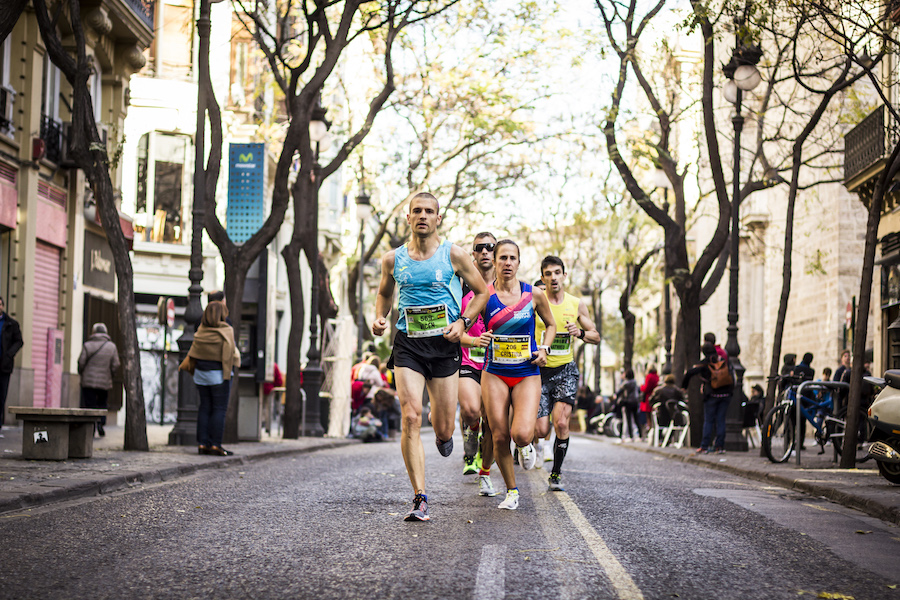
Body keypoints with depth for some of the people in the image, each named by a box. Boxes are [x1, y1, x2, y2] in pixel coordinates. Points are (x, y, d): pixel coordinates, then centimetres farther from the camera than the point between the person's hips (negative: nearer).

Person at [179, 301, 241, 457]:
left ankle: (202, 443, 6)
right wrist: (227, 377, -11)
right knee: (219, 409, -3)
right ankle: (215, 445, -7)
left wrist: (193, 372, 17)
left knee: (204, 407, 8)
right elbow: (228, 356, -13)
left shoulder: (201, 331, 5)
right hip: (218, 374, -6)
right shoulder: (226, 332, -10)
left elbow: (193, 355, 8)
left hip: (201, 373, 6)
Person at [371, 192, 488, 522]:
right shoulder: (393, 259, 5)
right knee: (411, 418, -16)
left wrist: (463, 322, -8)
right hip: (407, 345, 1)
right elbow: (384, 293, 22)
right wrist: (379, 318, 2)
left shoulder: (454, 255, -1)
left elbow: (482, 291, 7)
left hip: (444, 346, -1)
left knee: (444, 429, 4)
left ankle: (443, 432, 45)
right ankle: (420, 498, -11)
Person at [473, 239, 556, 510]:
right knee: (500, 437, -2)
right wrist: (477, 341, -16)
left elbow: (551, 324, 16)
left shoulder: (534, 294, 0)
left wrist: (544, 349, -1)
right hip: (494, 375, 0)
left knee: (521, 434, -19)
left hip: (527, 374, 0)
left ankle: (525, 446, 19)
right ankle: (511, 491, 20)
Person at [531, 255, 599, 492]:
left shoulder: (577, 304, 4)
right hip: (540, 371, -1)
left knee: (561, 423, -16)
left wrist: (581, 333, -11)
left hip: (566, 370, 1)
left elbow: (596, 337, 10)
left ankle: (556, 473, 1)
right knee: (541, 430, -7)